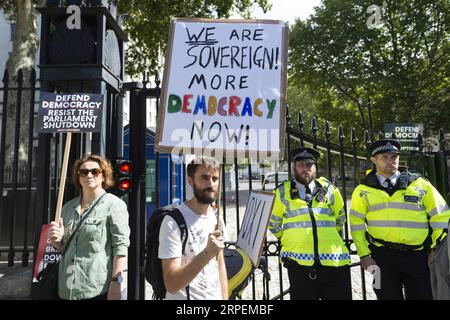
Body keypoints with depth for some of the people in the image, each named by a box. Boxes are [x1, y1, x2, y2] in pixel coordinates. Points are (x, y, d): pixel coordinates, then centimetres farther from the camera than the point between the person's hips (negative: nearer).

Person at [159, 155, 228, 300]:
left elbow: (221, 266, 6)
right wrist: (207, 253, -35)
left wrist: (225, 298, 2)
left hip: (216, 296, 6)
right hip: (186, 296, -6)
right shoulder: (173, 221, -22)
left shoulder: (216, 218, 0)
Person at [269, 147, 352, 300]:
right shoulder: (282, 192, 2)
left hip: (334, 260, 2)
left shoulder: (329, 189, 8)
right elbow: (273, 223, 14)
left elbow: (340, 218, 22)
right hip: (299, 262, -1)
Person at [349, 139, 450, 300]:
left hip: (419, 257, 1)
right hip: (383, 257, -1)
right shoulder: (363, 190, 0)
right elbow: (357, 224, 4)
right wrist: (364, 255, 0)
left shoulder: (420, 184, 2)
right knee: (389, 296, 11)